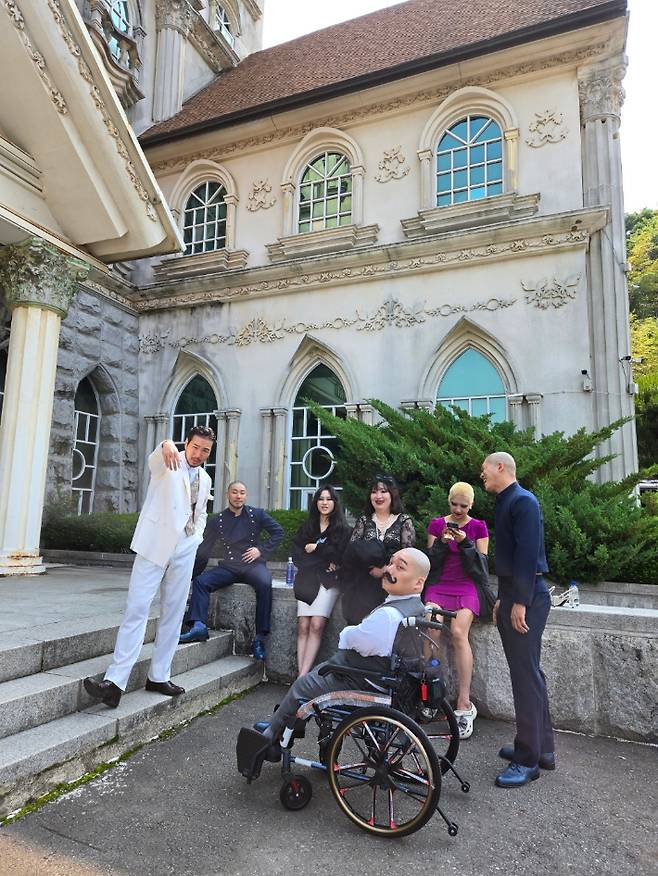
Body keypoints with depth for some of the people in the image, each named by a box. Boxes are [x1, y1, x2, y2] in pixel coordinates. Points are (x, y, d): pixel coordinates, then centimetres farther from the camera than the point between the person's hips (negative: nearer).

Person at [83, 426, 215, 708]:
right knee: (137, 608, -10)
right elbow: (154, 459, -28)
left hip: (185, 550, 6)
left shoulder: (205, 479, 14)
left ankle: (159, 677, 16)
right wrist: (166, 446, -52)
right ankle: (115, 682, -10)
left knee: (174, 612, 7)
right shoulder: (168, 464, -3)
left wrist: (197, 537, 8)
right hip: (156, 544, -5)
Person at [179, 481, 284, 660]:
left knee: (265, 583, -33)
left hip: (253, 564, -3)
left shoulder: (257, 514, 5)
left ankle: (260, 638, -28)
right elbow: (203, 549, 9)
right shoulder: (217, 520, 8)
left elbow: (278, 532, 6)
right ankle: (199, 625, -25)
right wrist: (193, 573, 5)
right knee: (200, 580, -19)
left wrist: (262, 550, -5)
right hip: (228, 566, 3)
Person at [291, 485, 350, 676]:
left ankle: (302, 677, -19)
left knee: (316, 625, -18)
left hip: (328, 581, -3)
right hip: (307, 579, 3)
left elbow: (341, 556, -2)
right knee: (303, 626, -11)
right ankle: (301, 676, -11)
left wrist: (315, 548, 1)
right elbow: (297, 554, 10)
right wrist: (324, 563, -3)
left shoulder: (342, 529, 10)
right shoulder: (307, 526, 19)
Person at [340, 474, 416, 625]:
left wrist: (385, 569, -14)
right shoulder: (364, 520, 13)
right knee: (359, 622, -12)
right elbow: (351, 550, 6)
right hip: (363, 585, 2)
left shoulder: (404, 521, 6)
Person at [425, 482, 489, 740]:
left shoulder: (478, 527, 8)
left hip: (466, 586, -1)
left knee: (458, 633, -27)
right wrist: (442, 542, -10)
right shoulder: (437, 524, 12)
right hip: (439, 585, 1)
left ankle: (464, 704, -21)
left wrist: (465, 542, -13)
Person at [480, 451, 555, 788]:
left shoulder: (523, 501, -14)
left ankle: (528, 760, 8)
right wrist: (503, 599, 18)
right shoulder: (506, 503, 15)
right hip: (512, 595, 10)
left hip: (526, 597, -10)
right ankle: (542, 748, 29)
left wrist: (520, 603, -22)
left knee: (526, 675, -3)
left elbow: (528, 553, -21)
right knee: (528, 673, 16)